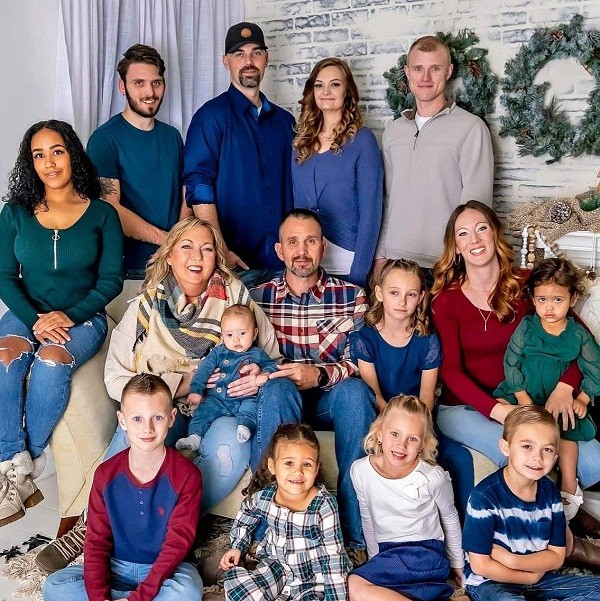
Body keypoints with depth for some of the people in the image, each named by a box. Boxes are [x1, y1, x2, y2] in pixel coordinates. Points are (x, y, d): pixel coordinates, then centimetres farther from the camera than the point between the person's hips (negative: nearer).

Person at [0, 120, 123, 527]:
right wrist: (34, 319, -15)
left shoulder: (102, 215, 0)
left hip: (83, 317, -2)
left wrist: (70, 315, -17)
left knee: (50, 361, -34)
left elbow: (112, 279, -4)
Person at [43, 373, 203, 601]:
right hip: (116, 568, 3)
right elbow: (96, 540, -3)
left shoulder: (186, 475, -15)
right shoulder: (106, 474, -5)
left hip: (165, 570, -3)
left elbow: (178, 542, -16)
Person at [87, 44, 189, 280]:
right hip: (132, 267, -5)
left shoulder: (172, 136, 11)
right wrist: (168, 240, -18)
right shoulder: (104, 139, -8)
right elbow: (111, 209, -16)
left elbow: (185, 195, 9)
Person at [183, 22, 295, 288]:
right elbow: (198, 187, -11)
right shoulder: (212, 115, -3)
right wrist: (221, 252, -18)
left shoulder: (283, 120, 14)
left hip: (280, 258, 5)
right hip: (235, 261, -5)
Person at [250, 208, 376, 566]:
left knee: (355, 390, -34)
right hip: (279, 402, 0)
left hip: (331, 399, 0)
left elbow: (358, 363, -7)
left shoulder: (351, 297, 4)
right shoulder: (259, 297, 7)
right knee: (277, 389, -35)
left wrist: (320, 374, -27)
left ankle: (355, 534, -28)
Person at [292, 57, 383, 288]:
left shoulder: (362, 140, -5)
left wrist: (358, 273, -15)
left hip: (346, 262, -4)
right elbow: (296, 203, 12)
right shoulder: (301, 142, 8)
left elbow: (370, 214, -9)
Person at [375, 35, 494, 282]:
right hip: (395, 261, 4)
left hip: (446, 264, -4)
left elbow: (476, 203, -8)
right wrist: (380, 255, 10)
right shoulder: (393, 131, 12)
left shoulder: (471, 127, -5)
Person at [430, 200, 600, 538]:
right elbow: (451, 370, -9)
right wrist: (496, 409, -25)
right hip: (465, 407, -2)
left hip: (524, 405, 2)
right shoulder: (446, 300, -2)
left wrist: (565, 387, -20)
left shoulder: (526, 285, 1)